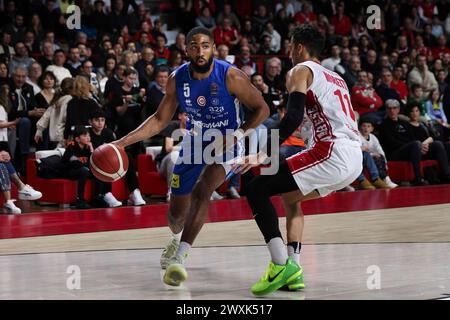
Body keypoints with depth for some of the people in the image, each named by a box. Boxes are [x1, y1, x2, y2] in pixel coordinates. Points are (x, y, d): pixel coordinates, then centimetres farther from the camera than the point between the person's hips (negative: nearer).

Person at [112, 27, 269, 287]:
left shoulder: (231, 77, -25)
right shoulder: (178, 79, -13)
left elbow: (262, 109, -14)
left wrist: (238, 133, -28)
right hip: (195, 142, 4)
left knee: (201, 191, -31)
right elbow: (160, 120, -3)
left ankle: (179, 257, -32)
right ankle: (177, 240, 49)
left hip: (226, 143, -4)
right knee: (177, 210, 12)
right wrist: (123, 142, -12)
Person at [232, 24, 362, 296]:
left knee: (257, 189, -5)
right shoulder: (336, 78, 29)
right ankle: (294, 272, 18)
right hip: (355, 159, 9)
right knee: (291, 197, 28)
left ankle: (281, 264, -18)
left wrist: (262, 155, -16)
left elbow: (294, 117, -12)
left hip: (332, 153, -9)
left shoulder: (301, 71, 4)